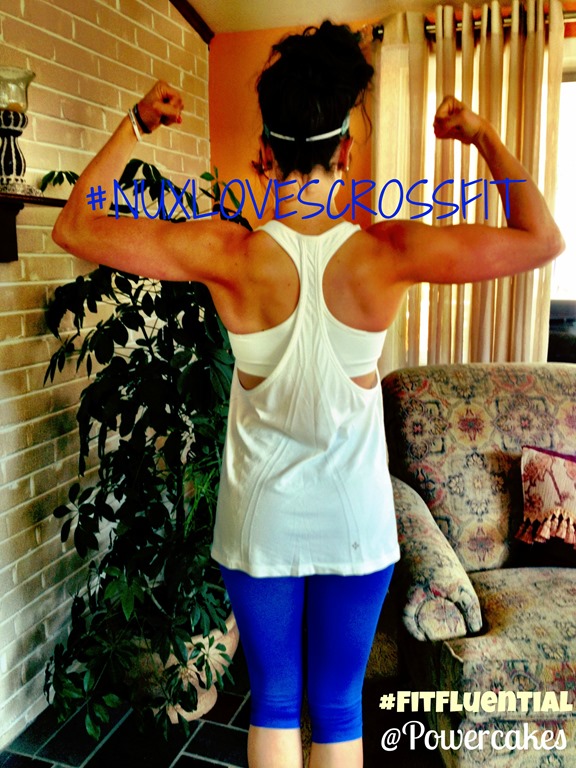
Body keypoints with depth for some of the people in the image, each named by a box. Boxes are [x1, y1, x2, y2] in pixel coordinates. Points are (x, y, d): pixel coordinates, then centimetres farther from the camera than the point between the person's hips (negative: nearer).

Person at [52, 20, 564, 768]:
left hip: (260, 523, 0)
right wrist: (485, 136, 3)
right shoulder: (387, 252, -17)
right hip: (356, 524, 1)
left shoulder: (229, 254, -18)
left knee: (273, 703, 21)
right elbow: (543, 239, -6)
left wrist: (135, 123, -2)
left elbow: (74, 227, -10)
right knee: (338, 707, 20)